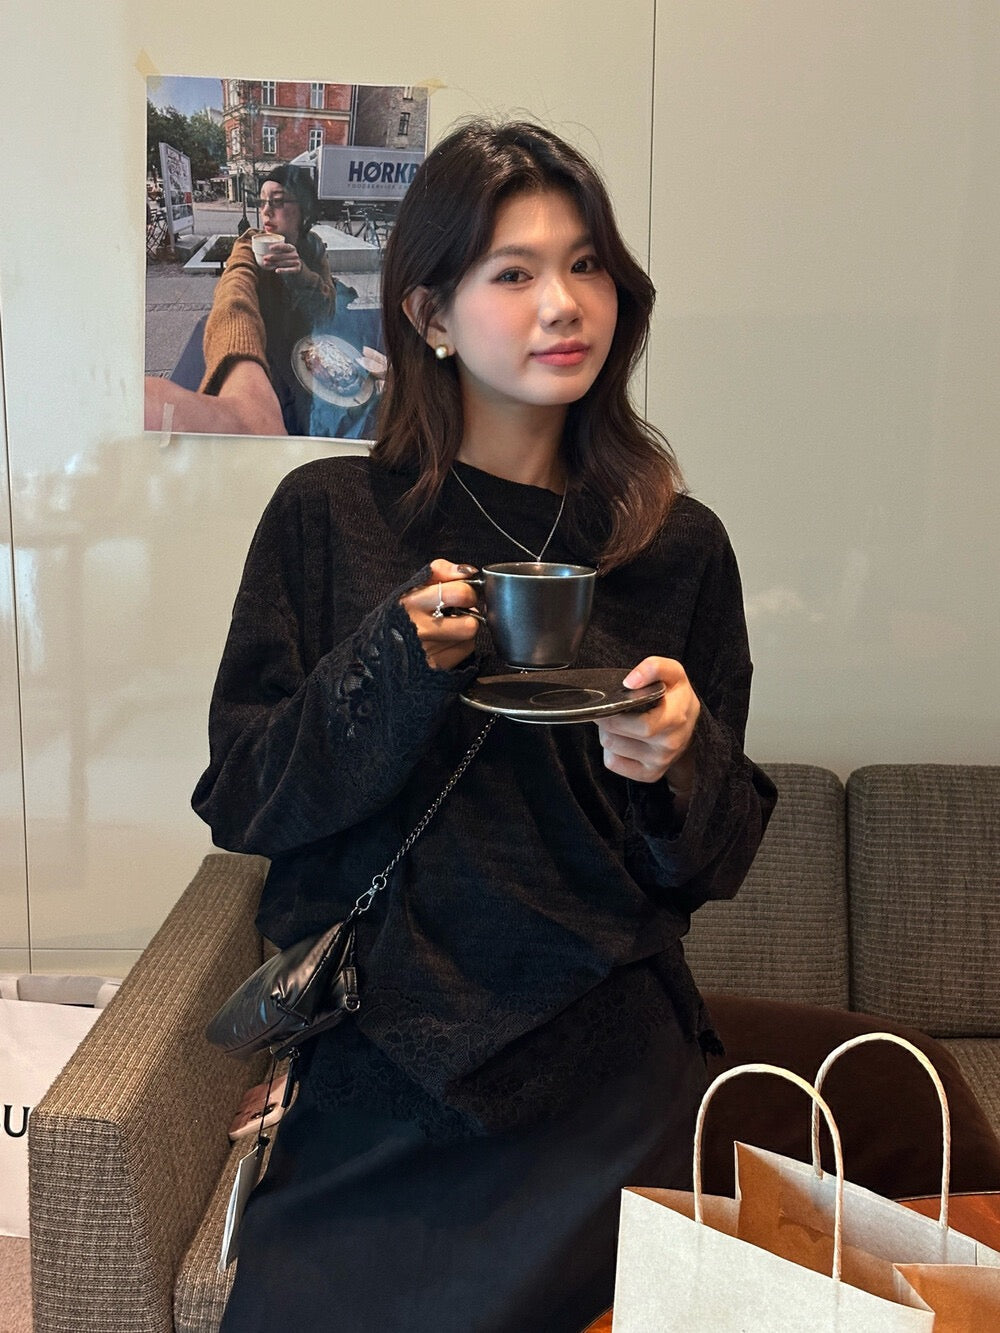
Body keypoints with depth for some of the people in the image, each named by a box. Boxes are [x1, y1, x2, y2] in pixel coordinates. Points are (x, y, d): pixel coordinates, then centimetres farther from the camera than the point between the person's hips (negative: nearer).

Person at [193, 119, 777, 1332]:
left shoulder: (679, 546, 3)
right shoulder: (328, 517, -1)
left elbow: (719, 864, 8)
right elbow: (240, 802, -2)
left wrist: (675, 769, -15)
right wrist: (392, 667, -17)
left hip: (603, 1062, 1)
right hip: (373, 1062, 0)